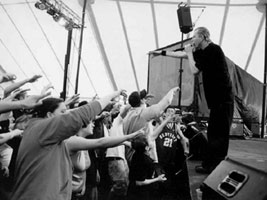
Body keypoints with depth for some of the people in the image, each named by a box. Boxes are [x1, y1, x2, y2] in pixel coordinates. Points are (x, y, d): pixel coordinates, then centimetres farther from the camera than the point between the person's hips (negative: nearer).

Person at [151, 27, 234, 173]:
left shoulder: (213, 49, -13)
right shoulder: (203, 51, 14)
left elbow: (195, 69, -15)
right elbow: (181, 54, 20)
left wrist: (190, 53, -2)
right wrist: (161, 52, 23)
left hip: (222, 98, -9)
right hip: (218, 98, 9)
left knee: (217, 134, -4)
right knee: (215, 133, 13)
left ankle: (211, 166, 3)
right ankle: (211, 164, 22)